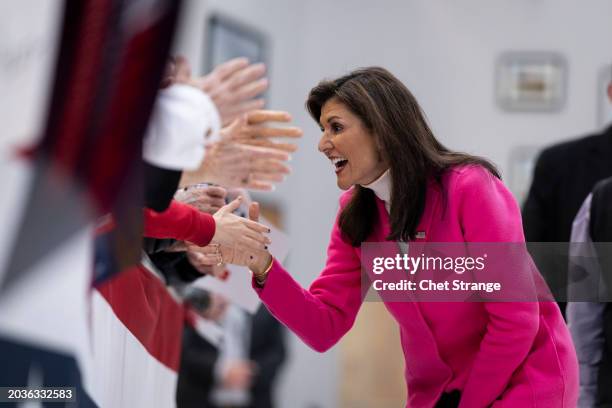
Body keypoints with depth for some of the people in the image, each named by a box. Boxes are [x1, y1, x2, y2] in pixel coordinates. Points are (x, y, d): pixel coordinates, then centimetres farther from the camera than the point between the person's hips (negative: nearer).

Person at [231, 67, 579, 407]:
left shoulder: (470, 190, -20)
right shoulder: (355, 215, -1)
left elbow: (514, 320, -19)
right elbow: (325, 328, -4)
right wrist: (263, 266, -18)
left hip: (522, 379, -6)